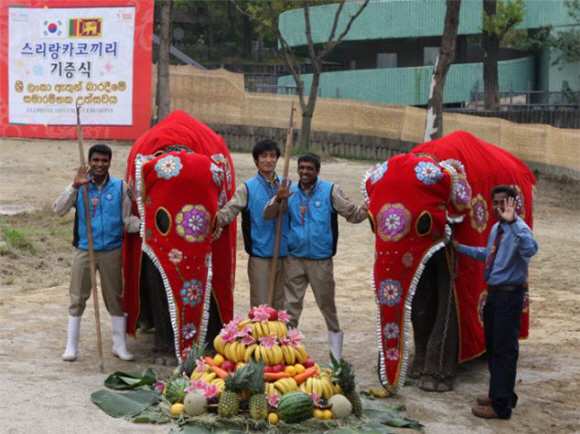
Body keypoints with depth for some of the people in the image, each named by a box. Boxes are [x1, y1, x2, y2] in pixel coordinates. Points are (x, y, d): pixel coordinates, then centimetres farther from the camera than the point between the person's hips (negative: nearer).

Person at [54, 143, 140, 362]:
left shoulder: (120, 187, 0)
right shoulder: (80, 186, 0)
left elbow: (127, 219, 0)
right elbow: (58, 210, -11)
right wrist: (75, 186, -23)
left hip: (112, 251, 0)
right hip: (83, 251, 0)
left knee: (115, 297, 8)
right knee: (78, 298, 5)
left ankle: (120, 345, 18)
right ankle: (71, 345, 15)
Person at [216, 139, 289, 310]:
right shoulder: (248, 188, -4)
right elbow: (228, 212, -14)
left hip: (283, 255, 3)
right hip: (260, 257, -3)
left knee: (280, 306, 13)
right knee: (261, 307, -2)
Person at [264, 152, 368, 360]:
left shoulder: (330, 191, -4)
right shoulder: (290, 192, 3)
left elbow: (352, 214, -5)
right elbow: (268, 215, -2)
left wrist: (366, 209, -27)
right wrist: (278, 199, -22)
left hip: (321, 260, -2)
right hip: (295, 259, 2)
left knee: (327, 304, 8)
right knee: (291, 306, 8)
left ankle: (336, 354, 24)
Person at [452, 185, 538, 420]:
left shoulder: (519, 229, -18)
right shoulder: (496, 229, 12)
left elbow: (530, 249, -41)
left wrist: (512, 222, -48)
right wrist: (460, 247, 32)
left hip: (510, 296, -10)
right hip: (494, 294, 10)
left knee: (504, 350, -4)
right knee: (492, 347, 20)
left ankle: (501, 405, 3)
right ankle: (499, 394, 35)